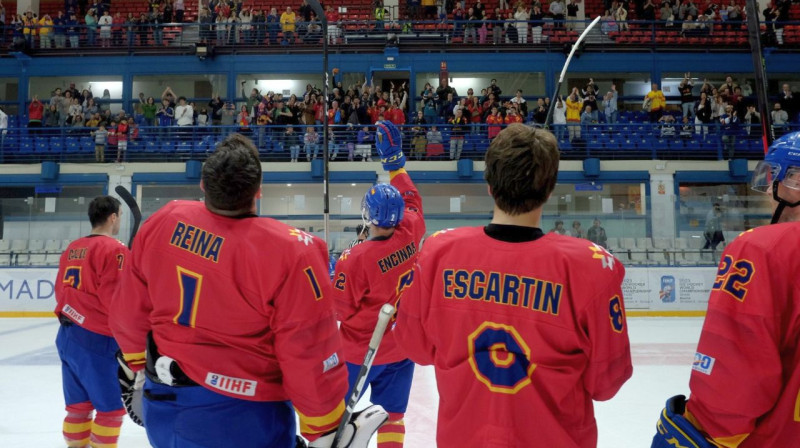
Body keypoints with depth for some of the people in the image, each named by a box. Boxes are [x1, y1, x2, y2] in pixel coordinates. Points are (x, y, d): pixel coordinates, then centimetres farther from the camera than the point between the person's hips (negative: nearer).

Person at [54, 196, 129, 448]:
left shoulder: (72, 248, 12)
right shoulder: (114, 249, -13)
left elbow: (61, 291, 16)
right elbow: (117, 300, -19)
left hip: (67, 335, 9)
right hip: (97, 340, -8)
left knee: (79, 404, 17)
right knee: (112, 407, 2)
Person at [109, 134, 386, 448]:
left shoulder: (162, 223, -8)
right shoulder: (289, 253, -24)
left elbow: (130, 308, 4)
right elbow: (310, 355, -19)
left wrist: (136, 366, 21)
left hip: (162, 402, 6)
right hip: (240, 420, -5)